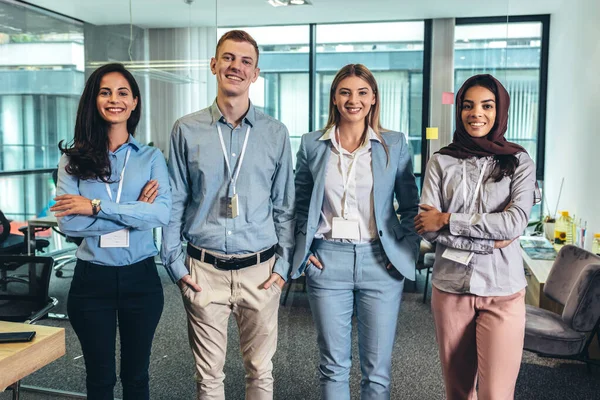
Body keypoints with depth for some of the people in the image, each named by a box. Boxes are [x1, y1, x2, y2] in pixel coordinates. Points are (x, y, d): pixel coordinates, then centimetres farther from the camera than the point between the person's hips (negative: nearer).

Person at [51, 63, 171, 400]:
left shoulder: (151, 157, 0)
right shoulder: (74, 159, 0)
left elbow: (162, 213, -16)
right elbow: (68, 223, -13)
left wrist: (96, 207, -19)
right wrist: (134, 213, -16)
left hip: (140, 277, 0)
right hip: (92, 279, 0)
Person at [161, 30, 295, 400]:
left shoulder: (276, 133, 2)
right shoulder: (187, 130, 2)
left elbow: (285, 206, 5)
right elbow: (175, 202, 5)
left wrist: (283, 265, 1)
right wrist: (174, 263, 0)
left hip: (260, 271, 0)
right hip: (204, 271, 0)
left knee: (261, 370, 12)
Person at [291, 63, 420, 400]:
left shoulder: (395, 144, 2)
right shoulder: (312, 145, 4)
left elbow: (411, 205, 6)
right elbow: (301, 204, 12)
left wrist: (407, 250, -4)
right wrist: (305, 249, 2)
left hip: (380, 262, 0)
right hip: (328, 261, 1)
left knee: (378, 369, 8)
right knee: (334, 365, 11)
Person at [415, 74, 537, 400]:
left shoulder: (519, 163, 2)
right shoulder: (441, 162, 2)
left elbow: (515, 223, -13)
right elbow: (428, 229, -7)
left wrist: (447, 220, -12)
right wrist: (488, 242, -14)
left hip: (503, 292, -1)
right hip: (451, 288, 1)